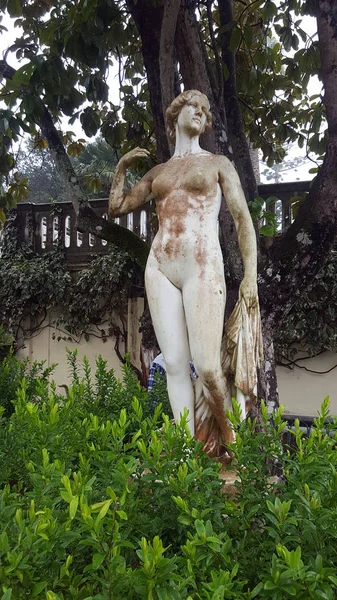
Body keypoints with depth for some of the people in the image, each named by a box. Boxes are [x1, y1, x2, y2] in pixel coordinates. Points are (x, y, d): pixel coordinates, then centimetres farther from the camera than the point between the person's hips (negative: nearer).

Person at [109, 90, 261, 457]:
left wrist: (250, 275, -4)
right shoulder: (157, 172, 23)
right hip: (159, 269, 4)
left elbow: (242, 218, 6)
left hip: (202, 267, -4)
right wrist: (122, 167, 17)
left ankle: (229, 439, 15)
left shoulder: (218, 163, 14)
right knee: (175, 364, -1)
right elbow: (116, 208, 26)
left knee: (207, 367, -12)